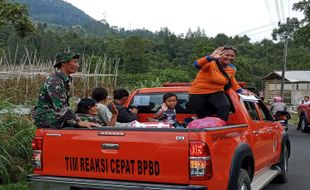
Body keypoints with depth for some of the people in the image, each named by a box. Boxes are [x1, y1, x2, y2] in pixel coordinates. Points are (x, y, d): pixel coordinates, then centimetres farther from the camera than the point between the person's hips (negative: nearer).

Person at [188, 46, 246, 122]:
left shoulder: (232, 69, -2)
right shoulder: (211, 63, -20)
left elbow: (232, 81, 19)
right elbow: (197, 65, -41)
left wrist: (240, 91, 4)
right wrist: (210, 57, -57)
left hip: (216, 92, 3)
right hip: (199, 93, -3)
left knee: (225, 106, -27)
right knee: (203, 117, 6)